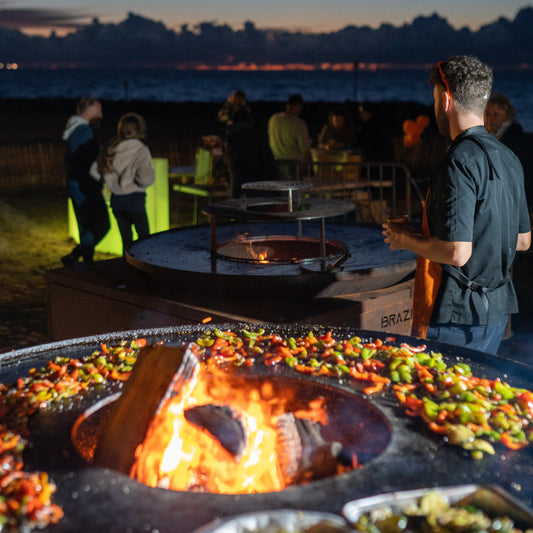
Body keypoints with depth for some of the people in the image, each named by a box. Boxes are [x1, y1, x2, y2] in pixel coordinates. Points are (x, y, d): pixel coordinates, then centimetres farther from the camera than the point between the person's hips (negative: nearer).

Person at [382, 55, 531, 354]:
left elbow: (457, 252, -24)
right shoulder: (508, 158, 9)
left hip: (457, 316, -9)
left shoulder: (459, 162, -19)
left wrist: (406, 239, -8)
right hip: (497, 307, 9)